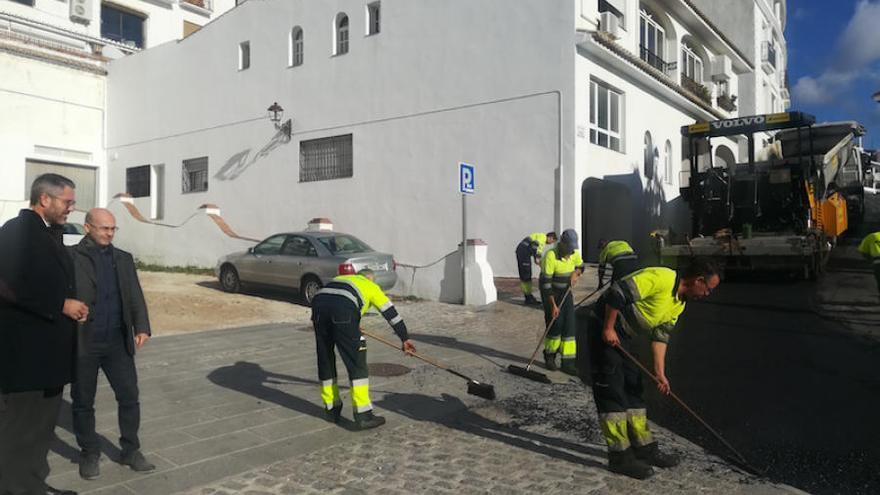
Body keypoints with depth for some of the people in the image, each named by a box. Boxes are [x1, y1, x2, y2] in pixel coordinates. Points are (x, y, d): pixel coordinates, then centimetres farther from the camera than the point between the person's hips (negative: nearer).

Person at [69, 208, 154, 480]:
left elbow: (135, 296, 6)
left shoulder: (123, 259, 10)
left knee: (130, 397, 6)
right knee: (83, 402, 10)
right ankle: (89, 454, 26)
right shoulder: (71, 257, -4)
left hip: (118, 343, 4)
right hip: (82, 344, -3)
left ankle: (131, 450, 21)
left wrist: (142, 327, -8)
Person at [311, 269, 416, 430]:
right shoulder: (371, 286, 29)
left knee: (325, 359, 18)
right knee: (356, 363, 3)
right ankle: (363, 415, 2)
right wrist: (405, 339, 34)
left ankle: (331, 410, 28)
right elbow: (391, 313, 26)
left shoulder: (341, 278, 40)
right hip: (343, 310, -5)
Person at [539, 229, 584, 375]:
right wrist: (553, 305, -25)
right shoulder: (551, 256, -26)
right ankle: (549, 356, 14)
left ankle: (567, 362, 5)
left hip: (566, 292, 6)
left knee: (570, 325, 0)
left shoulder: (575, 253, -6)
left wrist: (575, 273, -11)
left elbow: (580, 266, 14)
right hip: (550, 293, -6)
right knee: (555, 324, -10)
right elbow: (545, 282, -25)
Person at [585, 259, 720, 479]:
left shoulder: (679, 304, 9)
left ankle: (644, 448, 25)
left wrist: (660, 372, 2)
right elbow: (617, 292, -28)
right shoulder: (661, 278, -22)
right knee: (612, 392, -6)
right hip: (605, 327, -10)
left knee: (633, 390, 14)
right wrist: (608, 329, -23)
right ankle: (620, 456, 1)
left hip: (626, 337, 10)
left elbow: (660, 335, 10)